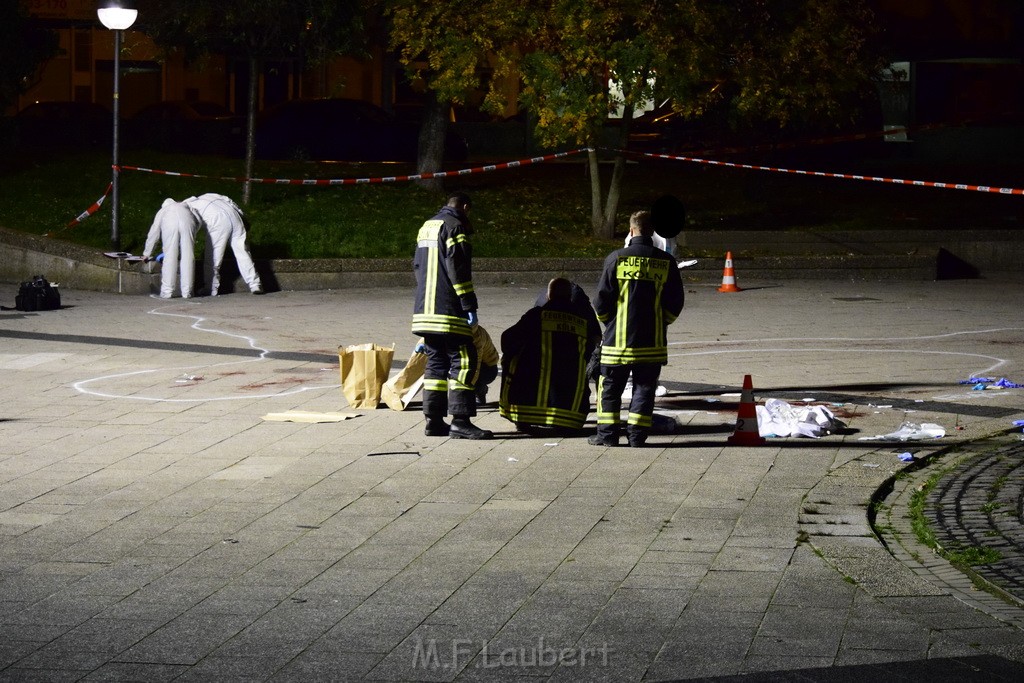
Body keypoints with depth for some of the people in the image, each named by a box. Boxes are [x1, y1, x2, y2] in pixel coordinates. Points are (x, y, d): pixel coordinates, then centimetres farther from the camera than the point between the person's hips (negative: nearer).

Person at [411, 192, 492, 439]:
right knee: (463, 362, -8)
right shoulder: (455, 227, -9)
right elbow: (458, 268, -16)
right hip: (448, 312, -9)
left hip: (425, 309, 9)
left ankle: (434, 421, 12)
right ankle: (460, 421, -14)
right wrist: (469, 306, -15)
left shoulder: (426, 227, 19)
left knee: (436, 362, 12)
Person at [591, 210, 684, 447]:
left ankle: (607, 434, 5)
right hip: (653, 339, 2)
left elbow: (601, 299, -4)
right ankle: (637, 434, 4)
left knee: (610, 386, 7)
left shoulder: (616, 258, -7)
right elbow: (675, 302, 3)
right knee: (644, 386, 8)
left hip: (618, 337, -2)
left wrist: (606, 320, 15)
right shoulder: (665, 261, -1)